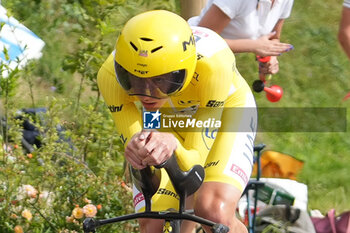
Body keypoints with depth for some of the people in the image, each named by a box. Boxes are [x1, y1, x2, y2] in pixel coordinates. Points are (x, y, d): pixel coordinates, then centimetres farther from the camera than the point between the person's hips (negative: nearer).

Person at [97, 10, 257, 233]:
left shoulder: (213, 66, -41)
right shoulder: (110, 75, -34)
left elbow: (195, 161, -35)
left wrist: (173, 147, -58)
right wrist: (137, 148, -54)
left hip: (224, 108, -2)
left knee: (214, 210, -25)